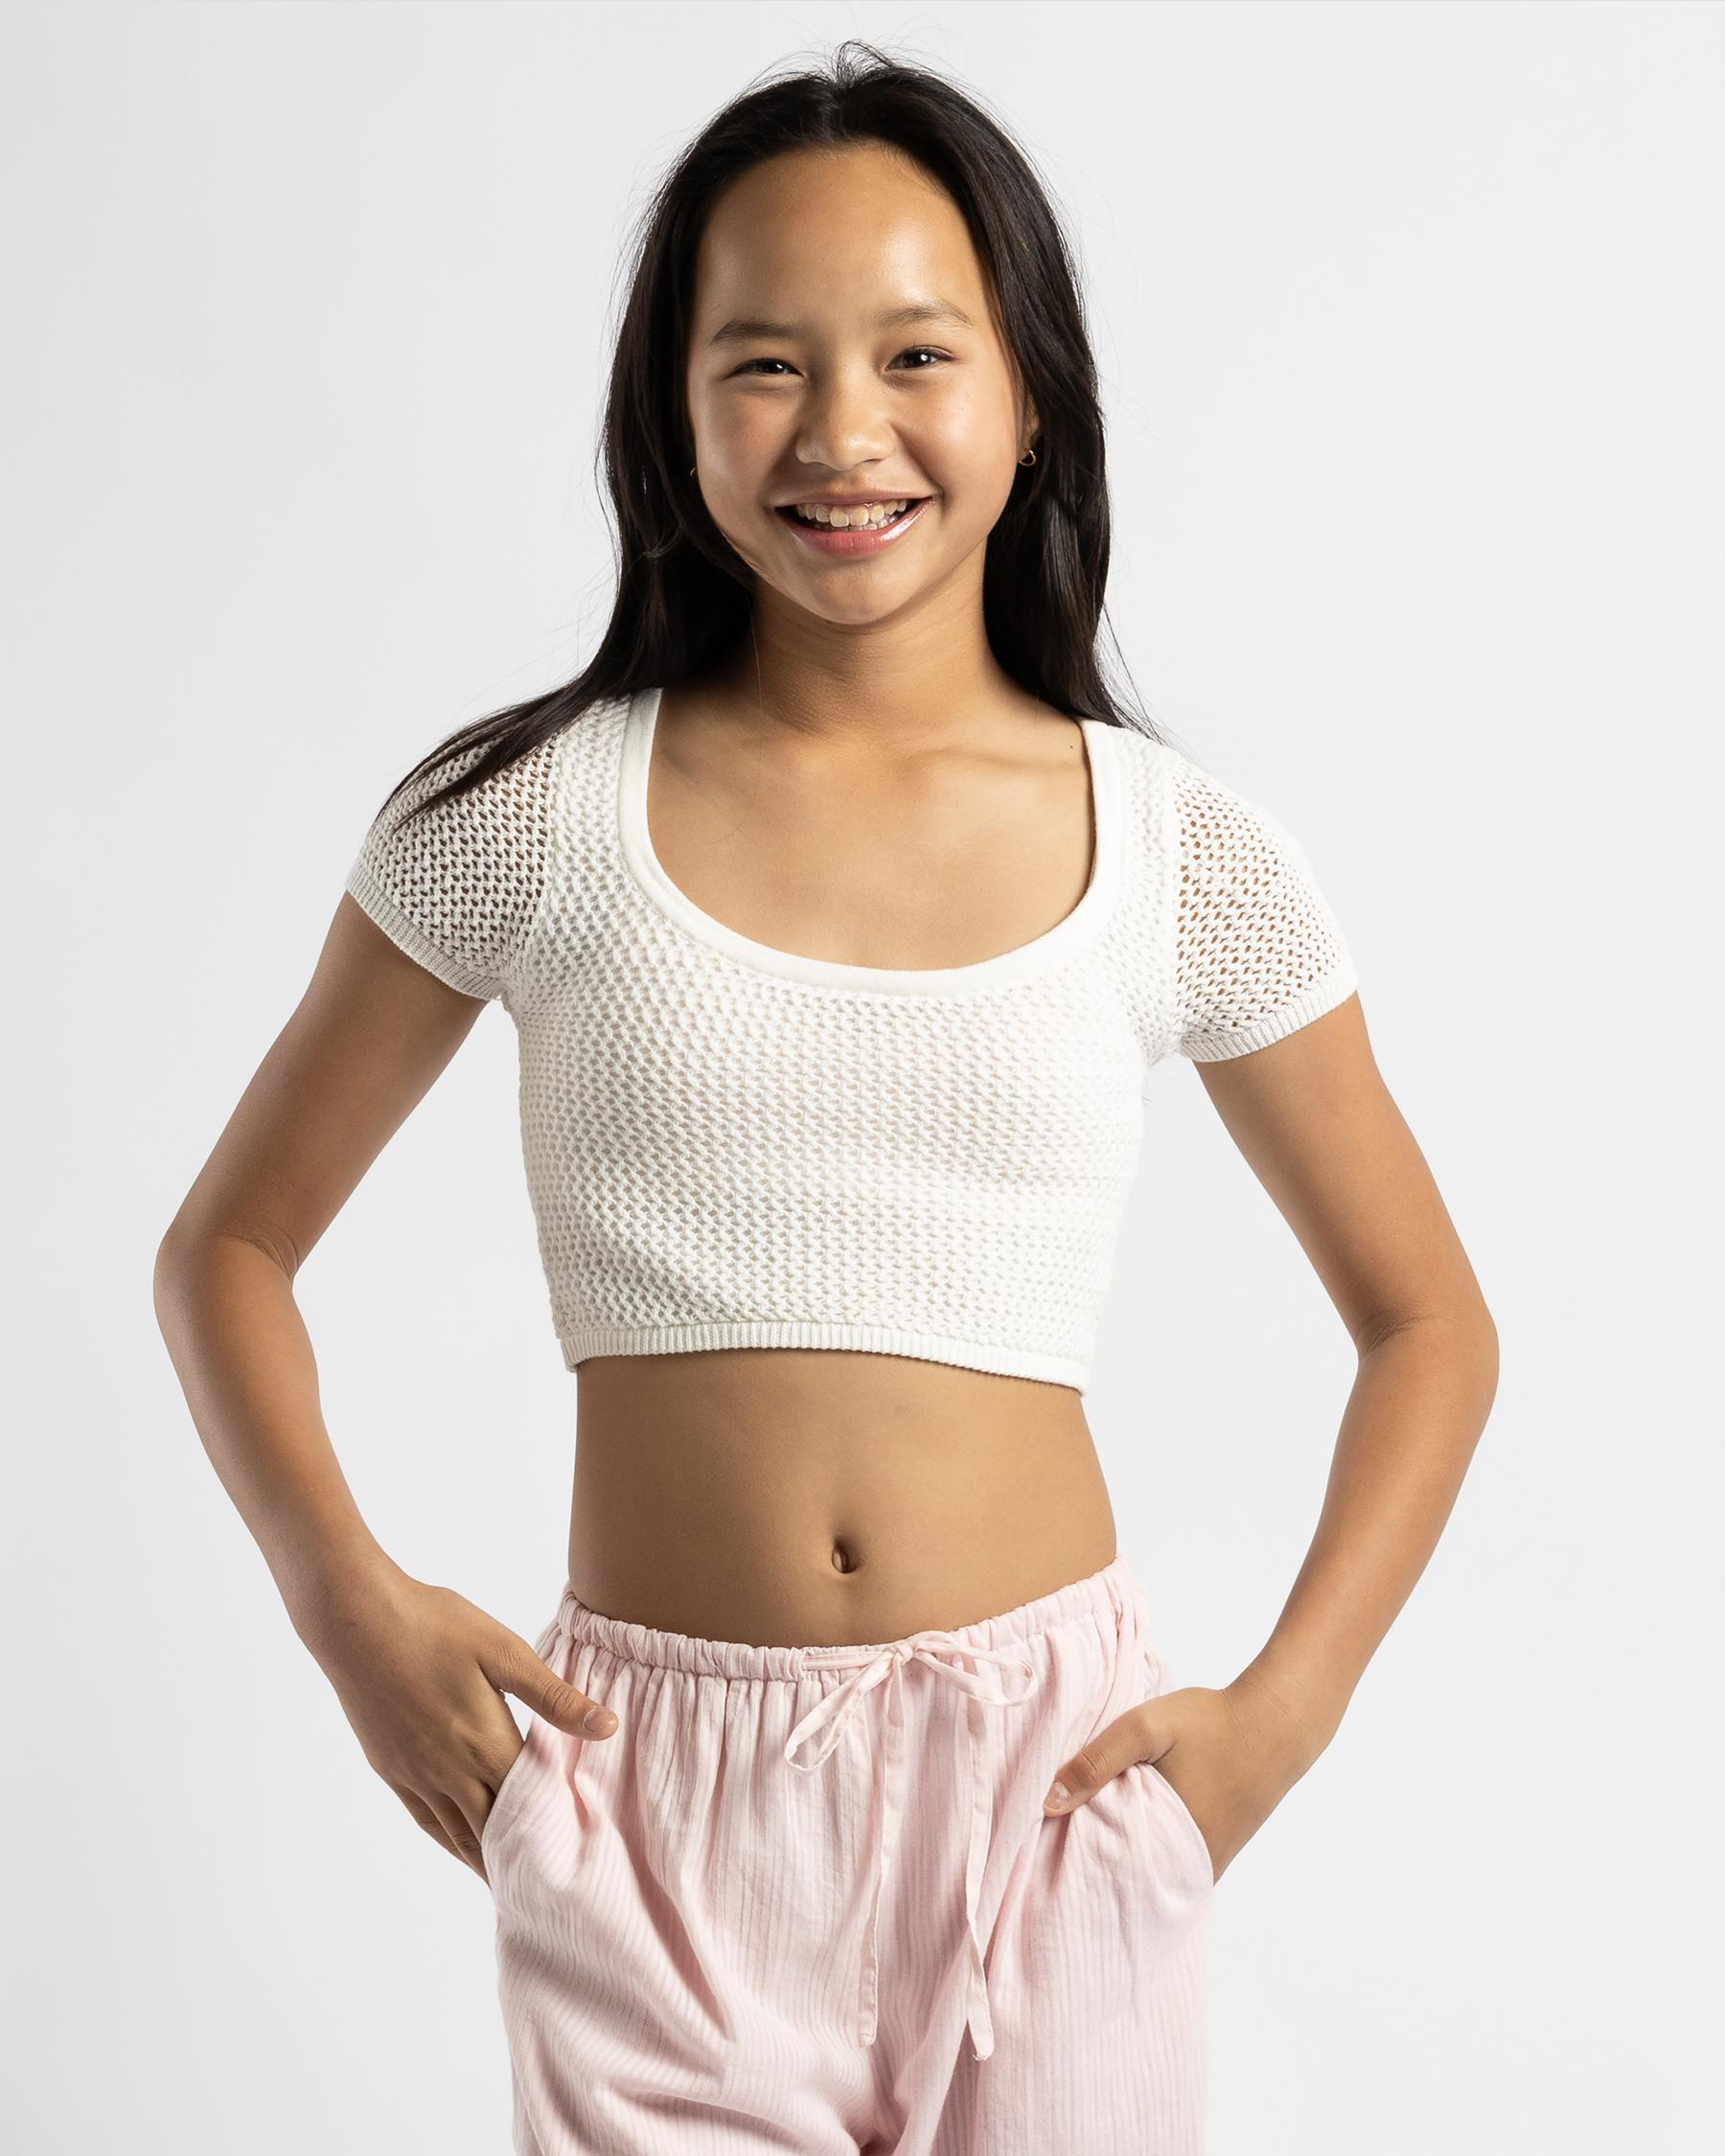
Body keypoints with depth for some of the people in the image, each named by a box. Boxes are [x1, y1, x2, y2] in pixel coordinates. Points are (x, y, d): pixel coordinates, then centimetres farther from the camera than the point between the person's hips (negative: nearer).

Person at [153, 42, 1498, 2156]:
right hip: (653, 1792, 0)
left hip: (1051, 1764, 1)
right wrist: (352, 1606, -7)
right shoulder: (524, 817, -2)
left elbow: (1428, 1322, 10)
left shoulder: (1181, 854, 0)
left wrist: (1283, 1708, -2)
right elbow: (227, 1246, 7)